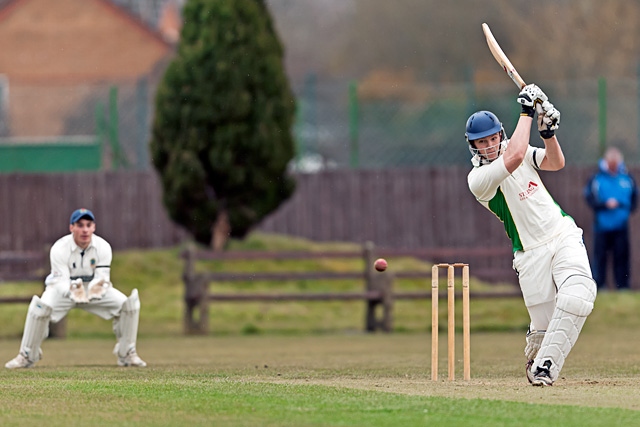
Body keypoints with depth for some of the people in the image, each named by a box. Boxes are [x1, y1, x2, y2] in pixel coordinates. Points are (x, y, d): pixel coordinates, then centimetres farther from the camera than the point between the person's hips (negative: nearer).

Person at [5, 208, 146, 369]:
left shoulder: (103, 247, -19)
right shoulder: (60, 249, -26)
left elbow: (103, 277, -23)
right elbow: (61, 282, -30)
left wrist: (98, 288, -48)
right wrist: (73, 290, -54)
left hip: (94, 289, 3)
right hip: (63, 288, -3)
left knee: (129, 304, -17)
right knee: (40, 307, -33)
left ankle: (127, 354, 2)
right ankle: (27, 355, -13)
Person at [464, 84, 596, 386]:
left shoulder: (511, 146, 8)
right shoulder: (478, 178, -12)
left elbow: (556, 163, 5)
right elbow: (515, 157, -26)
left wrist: (547, 132, -12)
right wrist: (526, 112, -19)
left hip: (564, 236, 4)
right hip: (531, 253, -4)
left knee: (578, 294, -25)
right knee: (542, 325, -7)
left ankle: (545, 367, -20)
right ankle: (534, 362, 29)